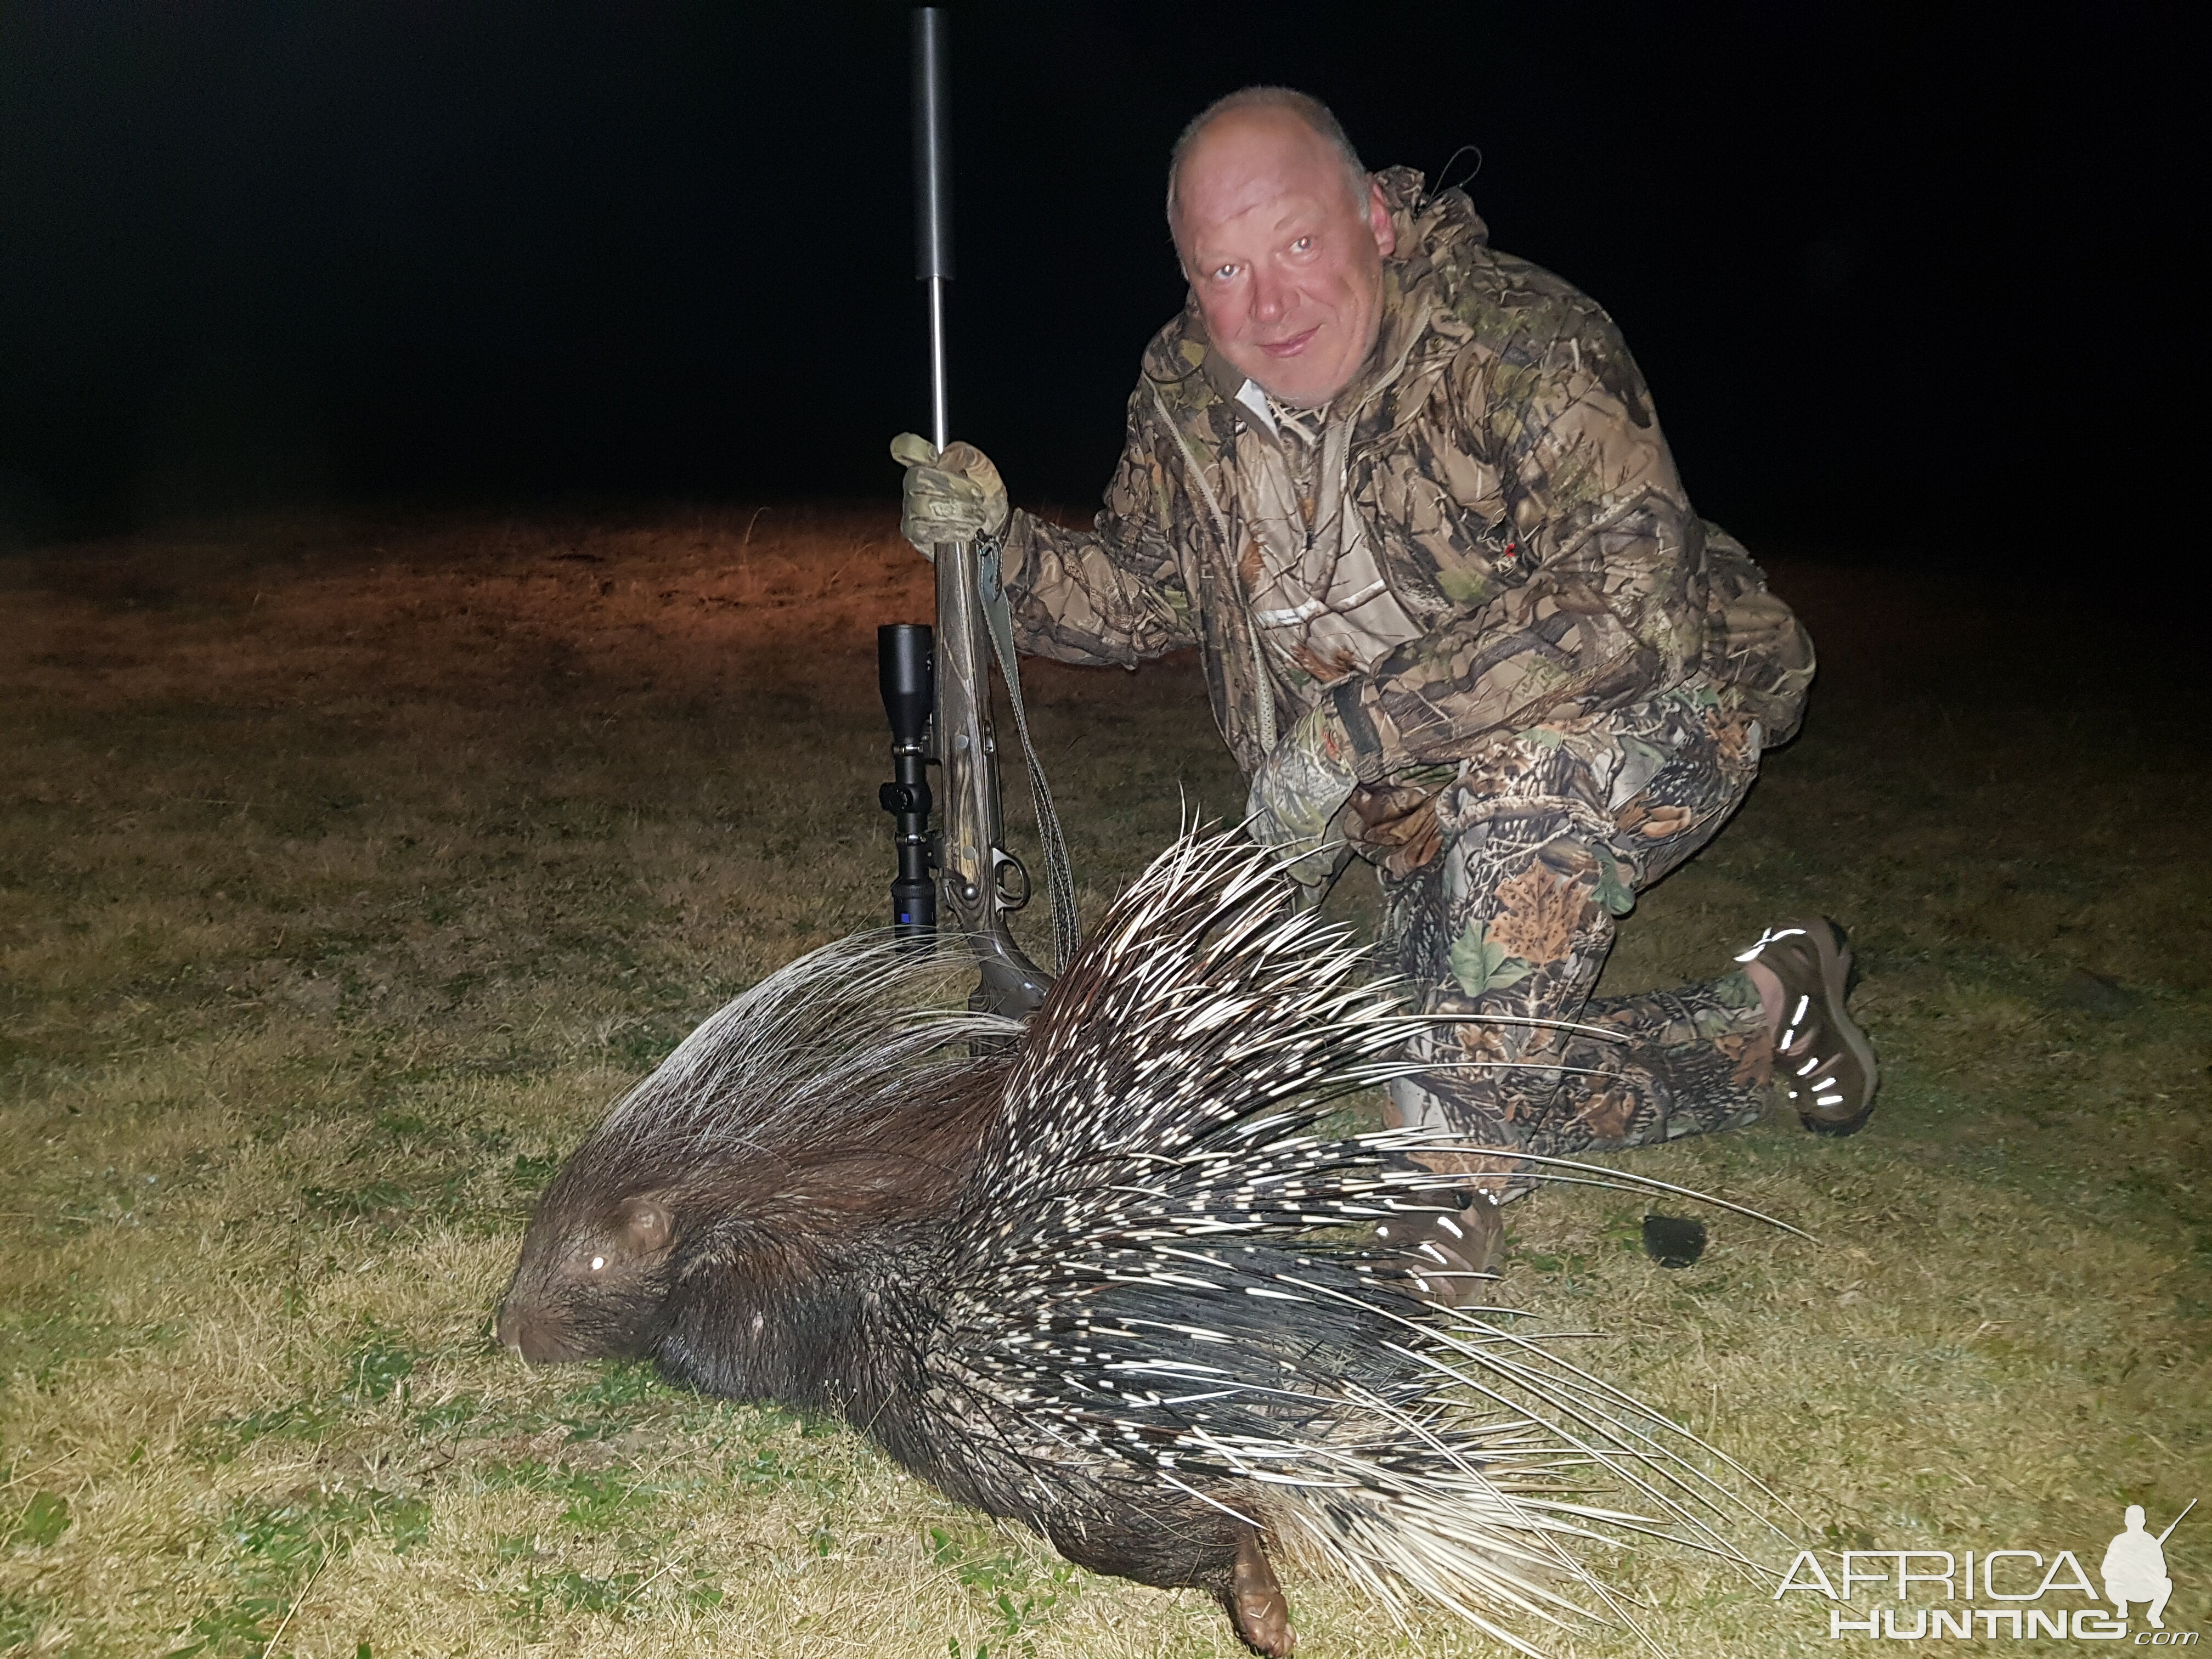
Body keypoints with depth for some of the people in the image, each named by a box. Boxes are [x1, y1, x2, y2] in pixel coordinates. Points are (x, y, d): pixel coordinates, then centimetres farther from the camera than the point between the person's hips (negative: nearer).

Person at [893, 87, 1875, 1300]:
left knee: (1526, 773, -35)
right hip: (1432, 800, 6)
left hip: (1645, 713, -5)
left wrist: (1351, 731, -36)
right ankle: (1766, 1011, 22)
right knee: (1483, 1075, 2)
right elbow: (1140, 595, 4)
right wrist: (998, 542, -17)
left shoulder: (1517, 338, -26)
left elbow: (1631, 597, -34)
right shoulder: (1187, 391, -7)